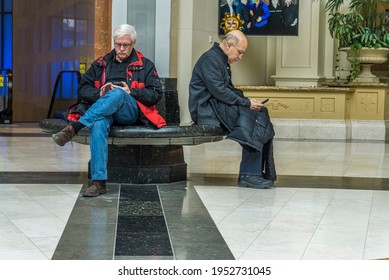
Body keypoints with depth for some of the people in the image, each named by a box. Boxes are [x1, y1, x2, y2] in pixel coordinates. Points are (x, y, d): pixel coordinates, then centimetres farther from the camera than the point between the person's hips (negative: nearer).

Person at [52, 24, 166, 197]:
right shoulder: (101, 64, 25)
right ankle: (99, 182, -43)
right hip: (101, 111, 2)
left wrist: (130, 92, -7)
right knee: (98, 124, -37)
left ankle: (73, 128, -45)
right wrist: (99, 94, -4)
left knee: (117, 94, -37)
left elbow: (156, 94, 7)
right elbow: (82, 90, 18)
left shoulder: (145, 65, 18)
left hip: (131, 112, -2)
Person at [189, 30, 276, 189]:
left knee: (260, 113, -9)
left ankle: (257, 172, -15)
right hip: (206, 109, -10)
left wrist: (247, 102, 5)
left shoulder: (222, 61, 21)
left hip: (217, 107, 10)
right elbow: (219, 91, -21)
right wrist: (246, 103, -17)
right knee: (253, 115, -23)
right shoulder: (210, 59, -12)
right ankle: (249, 175, -23)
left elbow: (229, 90, 22)